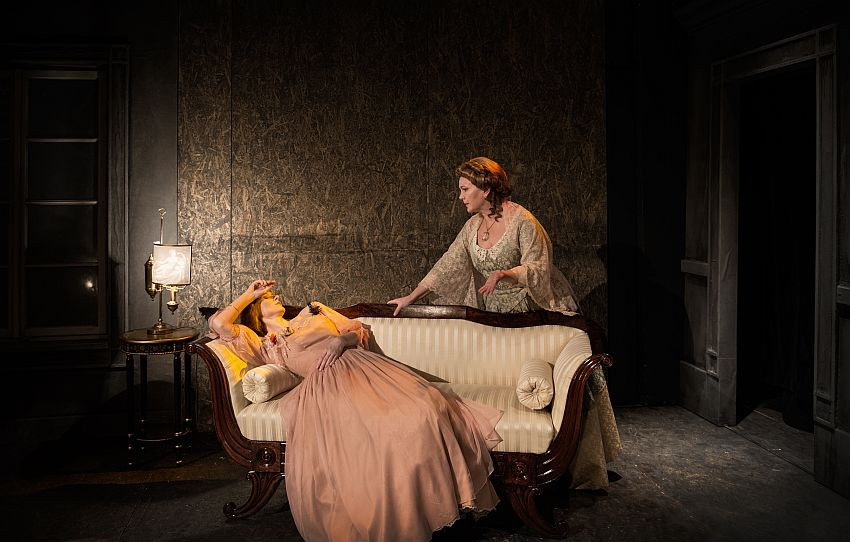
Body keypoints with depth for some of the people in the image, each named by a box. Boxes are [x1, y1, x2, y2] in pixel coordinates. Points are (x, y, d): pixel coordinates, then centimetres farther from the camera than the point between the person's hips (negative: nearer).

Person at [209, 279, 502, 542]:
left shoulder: (313, 312, 34)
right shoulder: (265, 345, 24)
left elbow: (360, 331, 26)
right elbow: (218, 324, 14)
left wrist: (341, 340, 2)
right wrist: (249, 293, 26)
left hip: (360, 365, 2)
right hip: (326, 383, -2)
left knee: (422, 409, -25)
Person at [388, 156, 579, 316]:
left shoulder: (521, 220, -12)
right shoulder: (473, 226, 8)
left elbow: (538, 268, -16)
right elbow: (447, 265, 11)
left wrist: (503, 274, -35)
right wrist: (410, 298, 9)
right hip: (494, 312, 5)